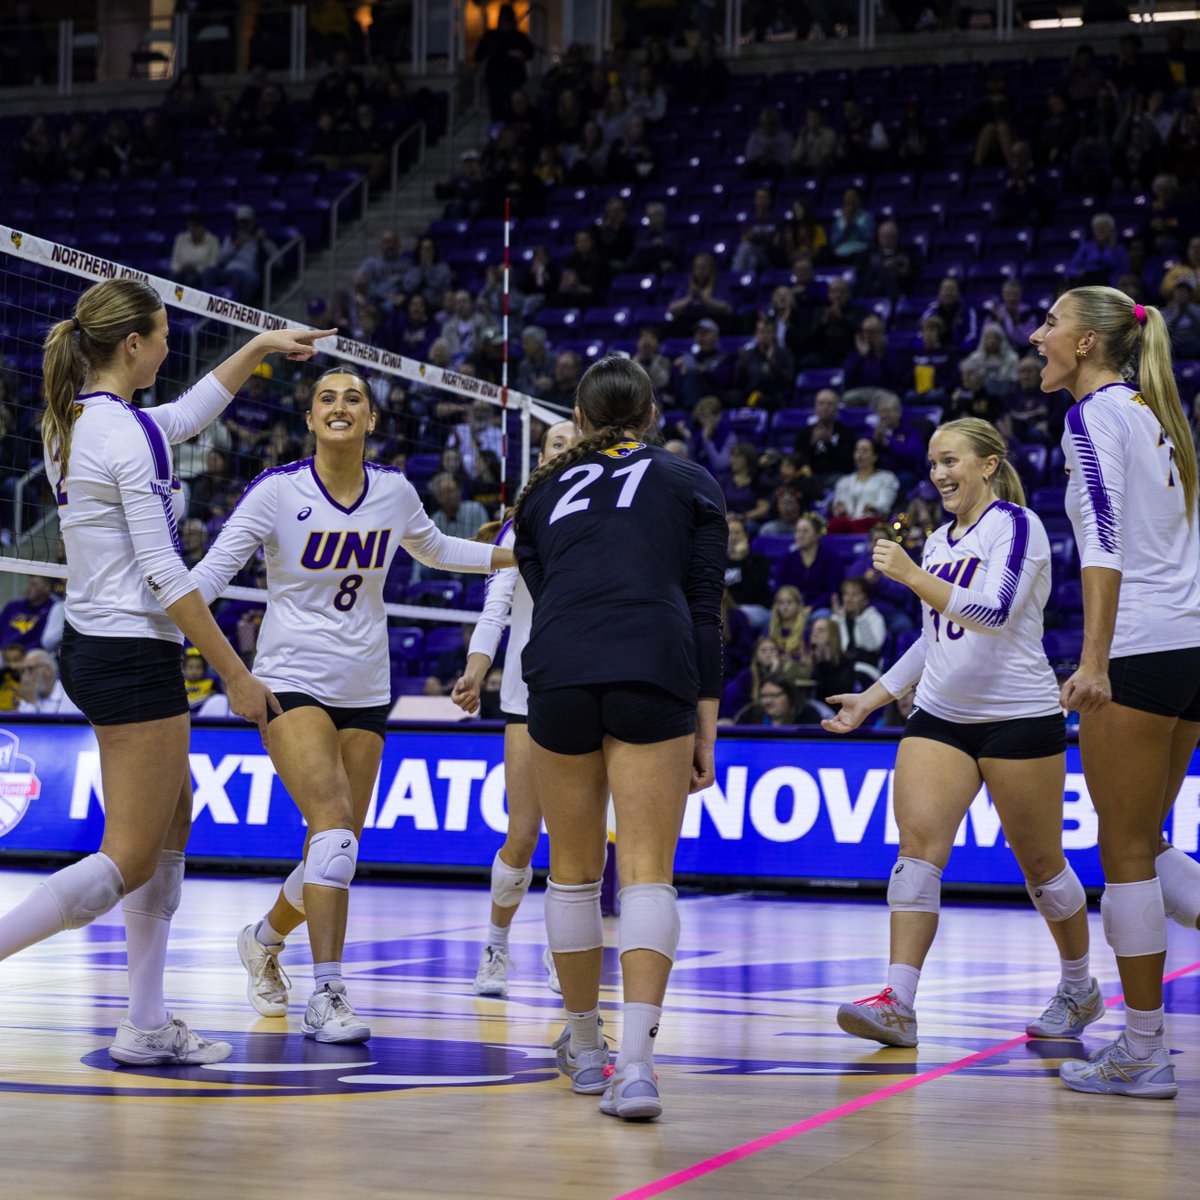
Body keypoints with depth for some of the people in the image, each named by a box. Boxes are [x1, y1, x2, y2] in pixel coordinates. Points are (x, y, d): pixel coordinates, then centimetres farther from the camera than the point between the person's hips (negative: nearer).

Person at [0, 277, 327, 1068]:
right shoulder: (130, 433, -17)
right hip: (135, 657, -10)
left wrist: (260, 348, 32)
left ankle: (147, 1027, 17)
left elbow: (187, 415, 28)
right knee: (129, 862, -5)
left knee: (173, 826, 16)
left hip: (90, 646, 10)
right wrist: (237, 675, -13)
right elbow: (165, 574, -19)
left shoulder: (69, 420, 9)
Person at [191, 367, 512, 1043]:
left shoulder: (394, 491, 1)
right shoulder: (277, 490, -10)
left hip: (365, 692, 5)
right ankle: (327, 996, -19)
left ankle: (265, 938, 36)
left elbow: (435, 549, 22)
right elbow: (213, 571, -11)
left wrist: (520, 554, 18)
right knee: (335, 829, -22)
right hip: (292, 680, -4)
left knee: (336, 852, 7)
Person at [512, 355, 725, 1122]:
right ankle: (635, 1061, -20)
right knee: (647, 873, -6)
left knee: (574, 871, 15)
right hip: (655, 677, -2)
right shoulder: (691, 485, 16)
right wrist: (706, 728, 9)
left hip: (558, 676, 2)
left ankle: (584, 1046, 26)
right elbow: (705, 612, 9)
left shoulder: (544, 491, 23)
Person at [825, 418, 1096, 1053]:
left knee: (1039, 862, 5)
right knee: (918, 843, -12)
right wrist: (871, 699, 20)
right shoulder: (939, 541, 15)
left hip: (1019, 718, -6)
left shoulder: (1016, 525, -8)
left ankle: (1079, 989, 27)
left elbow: (994, 613, -23)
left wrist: (912, 577, -28)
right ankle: (897, 1005, -19)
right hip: (940, 715, 6)